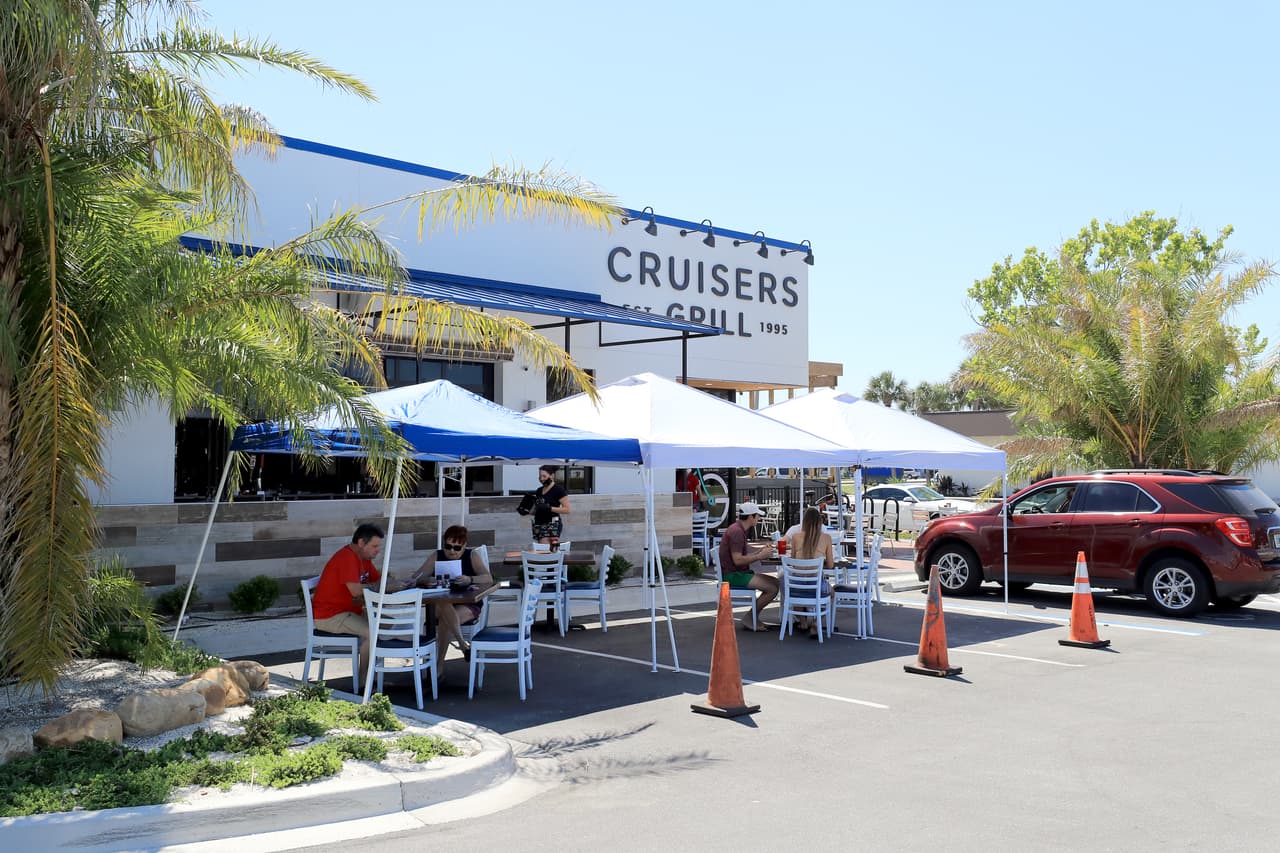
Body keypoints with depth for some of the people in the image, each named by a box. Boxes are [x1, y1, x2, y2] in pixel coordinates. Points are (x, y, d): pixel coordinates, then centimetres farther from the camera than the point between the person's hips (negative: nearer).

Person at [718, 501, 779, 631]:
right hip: (733, 575, -11)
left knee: (775, 582, 6)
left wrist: (761, 551, 4)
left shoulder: (740, 530, 16)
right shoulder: (736, 531, -18)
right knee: (772, 589, -18)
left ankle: (754, 619, 9)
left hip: (740, 572, 11)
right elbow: (737, 560, -24)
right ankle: (750, 619, -5)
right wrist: (760, 556, -17)